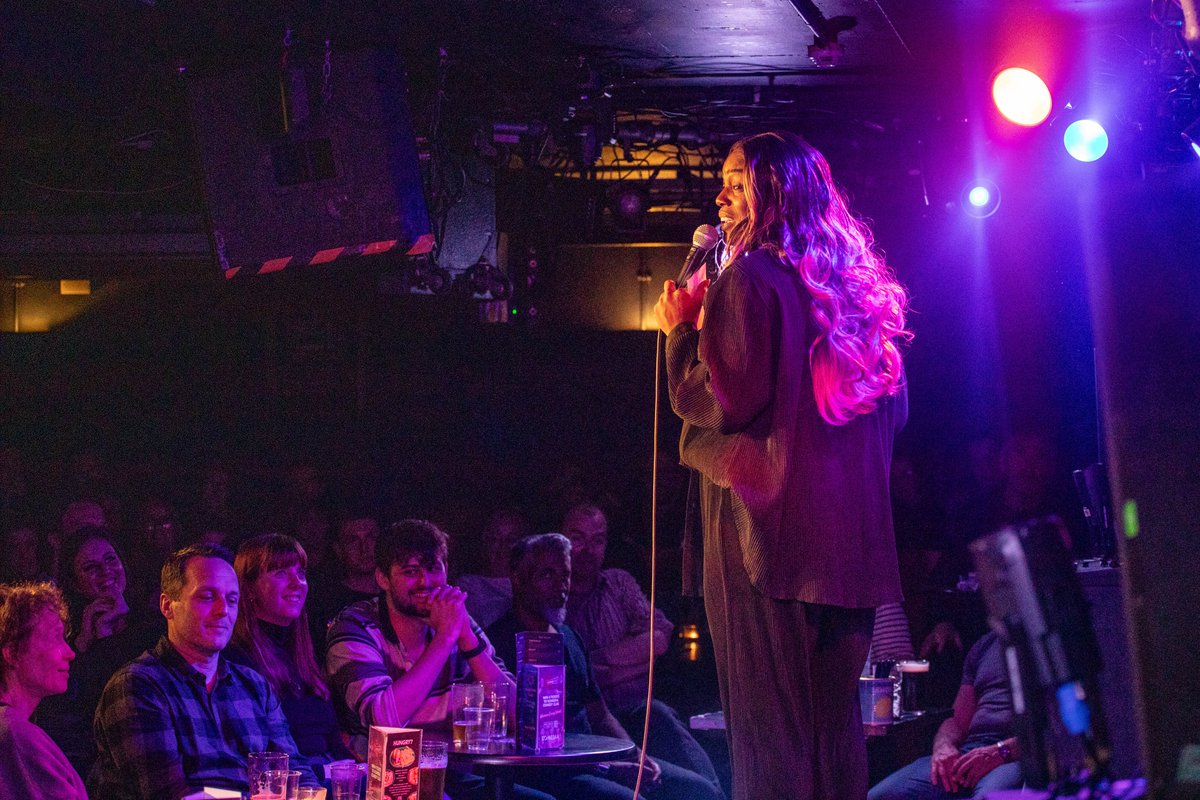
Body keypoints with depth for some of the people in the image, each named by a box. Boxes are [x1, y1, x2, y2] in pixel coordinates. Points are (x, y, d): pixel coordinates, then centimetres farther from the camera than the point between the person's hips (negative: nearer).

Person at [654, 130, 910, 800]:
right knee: (835, 725, 10)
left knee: (771, 728, -6)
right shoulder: (856, 287, 15)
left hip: (768, 531, -7)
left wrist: (682, 329, -2)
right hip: (851, 540, 7)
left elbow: (720, 400, -14)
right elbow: (894, 411, 20)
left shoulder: (749, 280, -8)